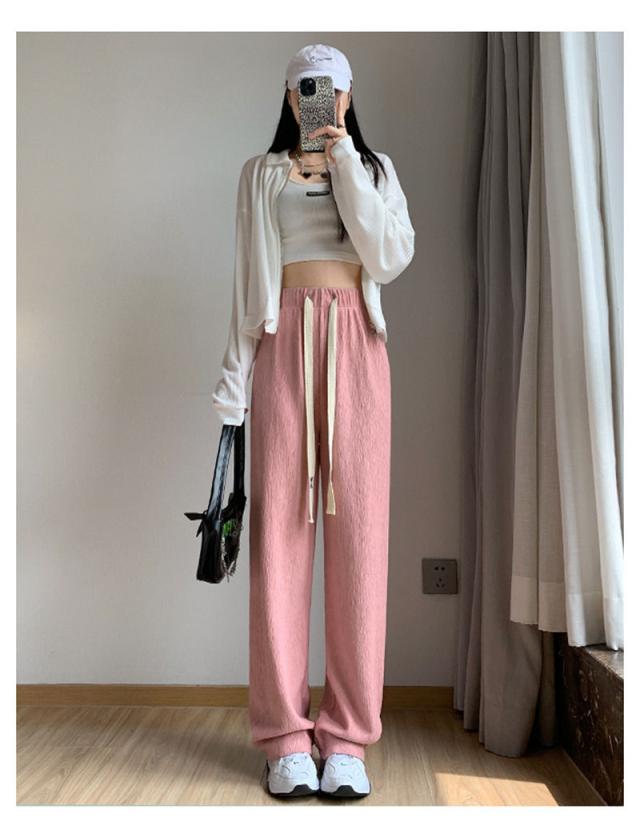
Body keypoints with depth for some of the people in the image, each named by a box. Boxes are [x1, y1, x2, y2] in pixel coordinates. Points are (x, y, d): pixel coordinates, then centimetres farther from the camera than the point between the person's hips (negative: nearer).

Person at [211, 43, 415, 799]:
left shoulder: (375, 168, 19)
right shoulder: (261, 173, 19)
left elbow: (390, 258, 1)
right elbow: (249, 280, 11)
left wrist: (346, 162, 0)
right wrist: (235, 373, 2)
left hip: (355, 345, 1)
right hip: (284, 344, 0)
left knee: (359, 528, -8)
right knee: (281, 526, -7)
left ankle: (347, 736, 0)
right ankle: (285, 734, 0)